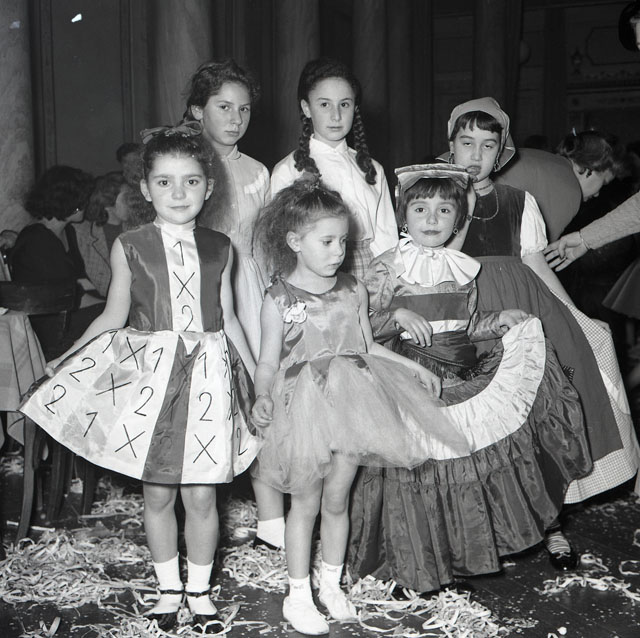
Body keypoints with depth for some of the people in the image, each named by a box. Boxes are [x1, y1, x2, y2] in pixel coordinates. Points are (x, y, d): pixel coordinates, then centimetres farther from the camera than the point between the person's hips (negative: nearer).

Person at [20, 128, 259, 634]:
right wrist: (65, 360, 5)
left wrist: (258, 374, 12)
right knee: (157, 494, 9)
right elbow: (115, 316, 7)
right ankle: (168, 588, 28)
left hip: (208, 374, 1)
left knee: (202, 494, 4)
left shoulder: (219, 249, 4)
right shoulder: (130, 247, -1)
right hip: (149, 371, 0)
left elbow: (229, 318, 11)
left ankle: (200, 589, 24)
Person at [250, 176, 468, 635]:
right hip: (304, 408, -3)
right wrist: (262, 397, -22)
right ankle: (299, 594, 21)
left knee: (337, 500, 11)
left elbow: (368, 347, 14)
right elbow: (268, 361, -4)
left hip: (351, 405, 3)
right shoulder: (279, 300, -7)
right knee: (306, 503, 6)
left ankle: (332, 584, 30)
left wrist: (416, 369, 12)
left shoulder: (354, 291, 4)